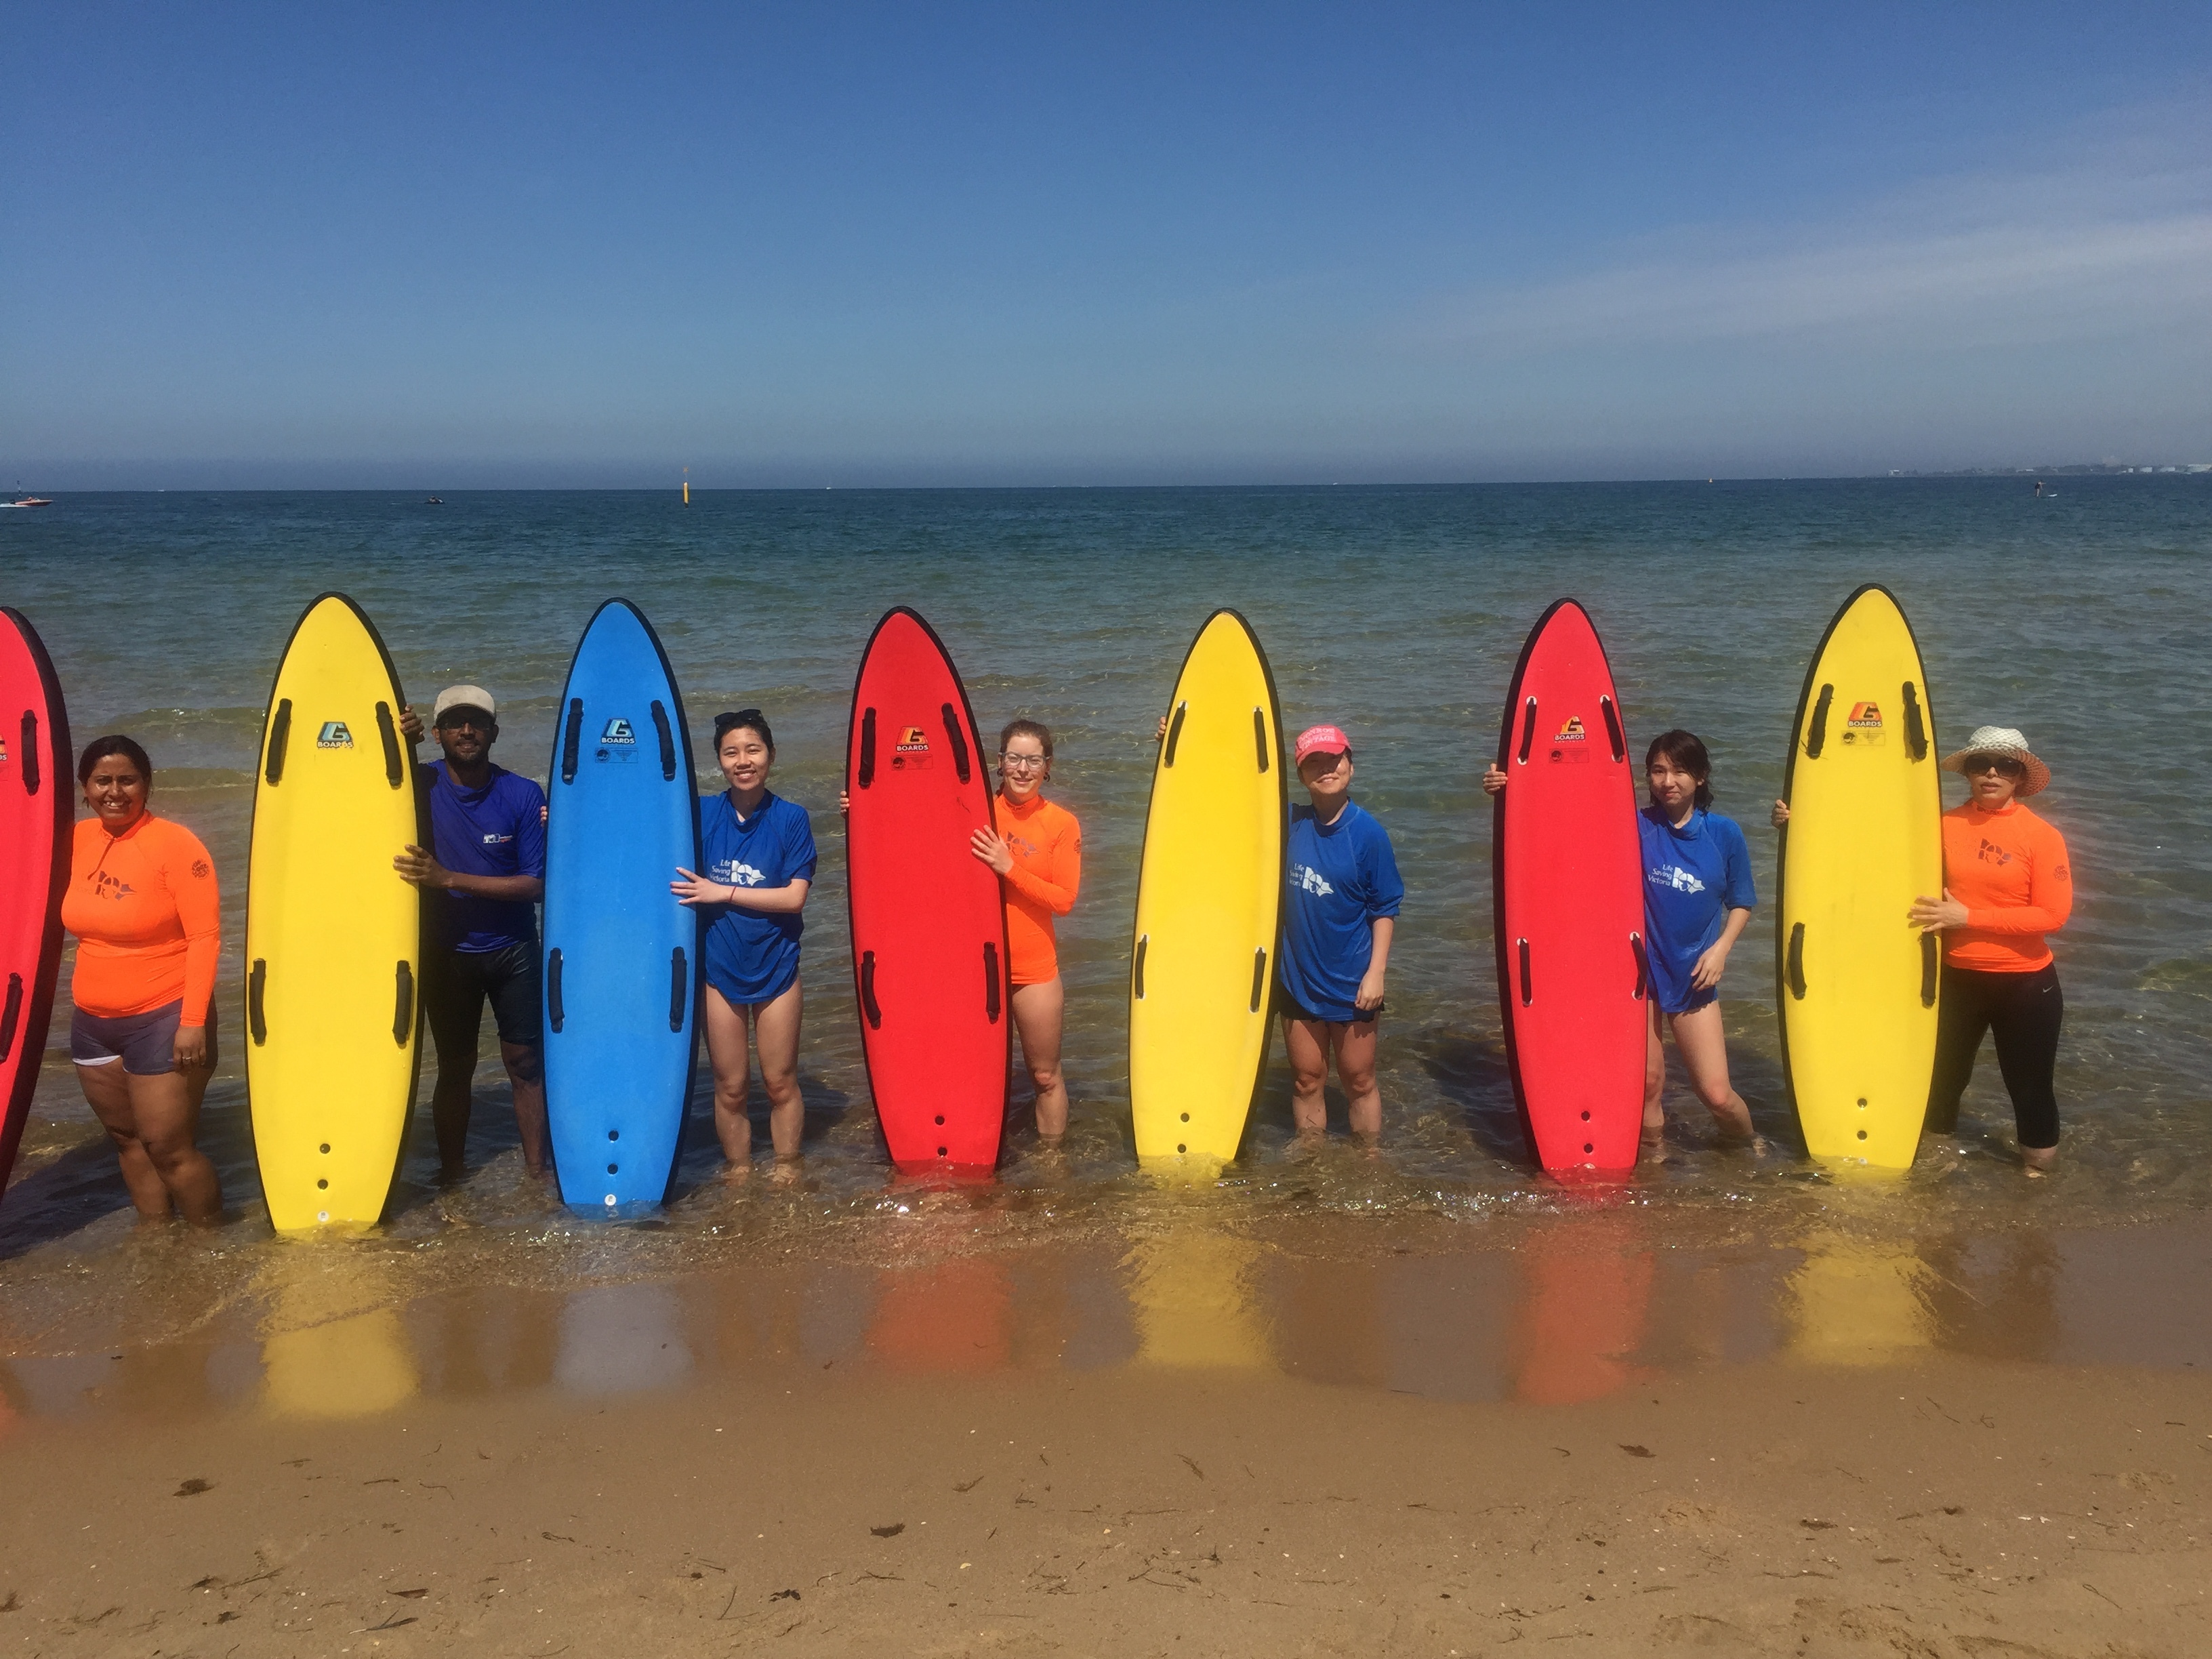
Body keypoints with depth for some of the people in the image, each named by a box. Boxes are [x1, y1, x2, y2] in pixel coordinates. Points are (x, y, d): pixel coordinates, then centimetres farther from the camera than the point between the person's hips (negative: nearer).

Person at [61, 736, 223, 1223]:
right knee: (127, 1139, 16)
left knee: (169, 1147, -3)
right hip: (92, 1022, 7)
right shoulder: (79, 839, 3)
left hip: (163, 1021, -7)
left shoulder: (174, 843, -15)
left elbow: (205, 936, -16)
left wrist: (193, 1021, -20)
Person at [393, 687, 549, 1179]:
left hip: (512, 953, -1)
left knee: (525, 1064, 4)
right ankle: (451, 1176, 23)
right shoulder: (422, 785, -7)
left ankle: (537, 1173, 15)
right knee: (454, 1068, 11)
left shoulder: (523, 795, -11)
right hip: (445, 952, 1)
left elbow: (536, 884, -13)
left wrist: (448, 878, -23)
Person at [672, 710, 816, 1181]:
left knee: (780, 1084, 8)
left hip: (776, 969, -1)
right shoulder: (701, 814, -1)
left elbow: (794, 897, -12)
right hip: (718, 969, 1)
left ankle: (787, 1171, 24)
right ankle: (738, 1174, 24)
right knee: (729, 1089, 9)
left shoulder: (791, 819, -6)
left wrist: (723, 893, -16)